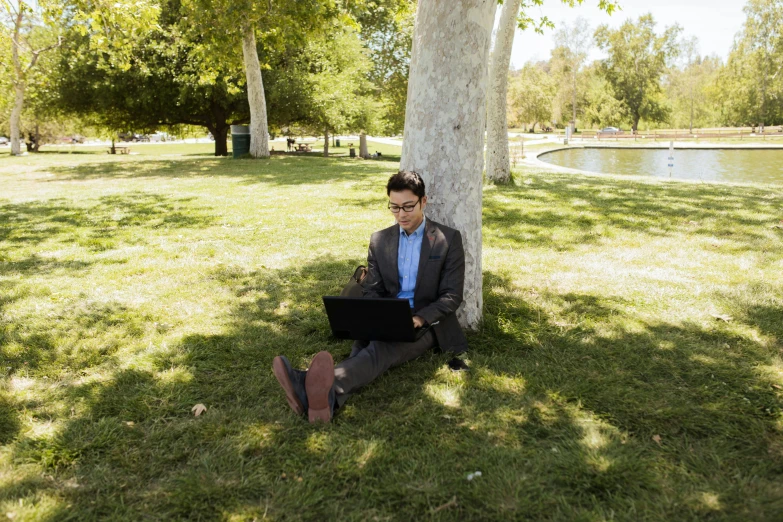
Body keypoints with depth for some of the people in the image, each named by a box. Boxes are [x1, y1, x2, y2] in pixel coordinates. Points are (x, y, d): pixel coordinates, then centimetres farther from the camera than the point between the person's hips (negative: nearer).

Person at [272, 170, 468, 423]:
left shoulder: (449, 239, -1)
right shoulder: (379, 240, 11)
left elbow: (452, 296, -5)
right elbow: (371, 290, 9)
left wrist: (420, 318, -23)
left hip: (426, 324, -4)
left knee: (381, 348, -35)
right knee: (363, 347, -31)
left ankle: (331, 388, -65)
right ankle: (320, 390, -61)